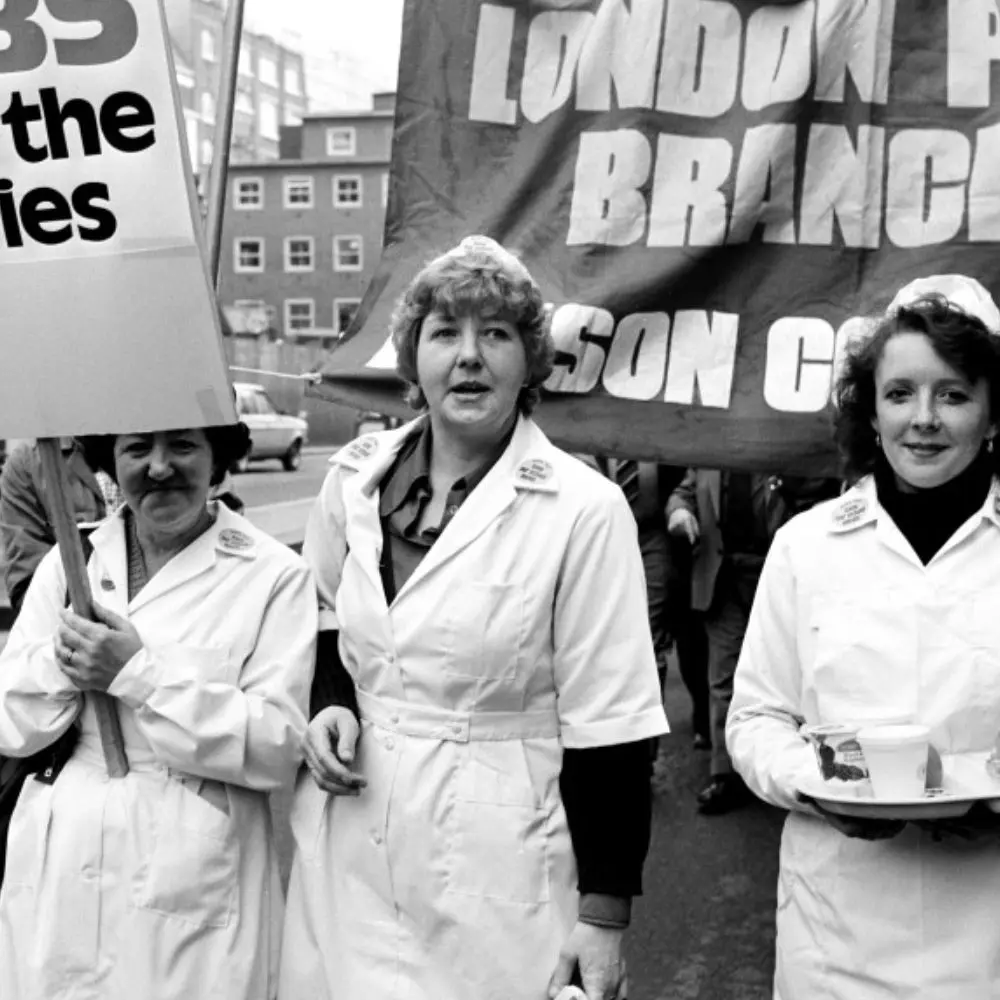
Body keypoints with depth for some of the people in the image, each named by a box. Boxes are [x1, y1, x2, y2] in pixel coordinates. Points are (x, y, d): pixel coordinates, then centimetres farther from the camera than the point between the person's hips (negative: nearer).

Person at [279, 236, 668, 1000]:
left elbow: (608, 726, -11)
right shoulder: (356, 476, 1)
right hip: (347, 857, 4)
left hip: (494, 866, -4)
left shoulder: (583, 511, -13)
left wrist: (604, 912, -9)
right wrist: (329, 704, -2)